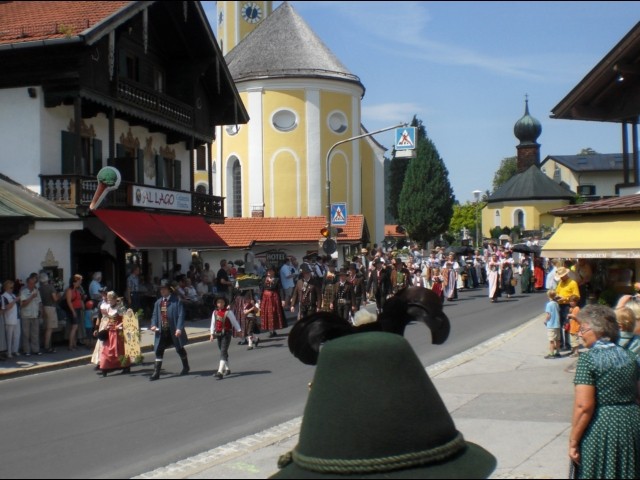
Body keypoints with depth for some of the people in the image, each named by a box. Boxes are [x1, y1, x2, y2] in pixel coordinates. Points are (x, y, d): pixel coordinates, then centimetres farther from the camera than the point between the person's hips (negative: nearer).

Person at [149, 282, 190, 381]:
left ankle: (186, 367, 35)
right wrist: (153, 325, -6)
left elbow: (181, 315, -13)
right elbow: (155, 315, 12)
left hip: (174, 331, -4)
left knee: (180, 349, 14)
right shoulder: (158, 302, 7)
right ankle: (156, 373, 1)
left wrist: (179, 328, -22)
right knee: (159, 350, -2)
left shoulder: (176, 300, -9)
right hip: (162, 331, 4)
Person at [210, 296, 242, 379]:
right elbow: (213, 324, 9)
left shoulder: (228, 312, -10)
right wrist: (212, 334, 5)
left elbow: (234, 322, -7)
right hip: (218, 334, 6)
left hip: (226, 334, -6)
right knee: (223, 352, 17)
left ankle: (220, 372, -20)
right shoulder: (215, 312, 5)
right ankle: (227, 369, 33)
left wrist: (239, 331, -9)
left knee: (223, 352, -13)